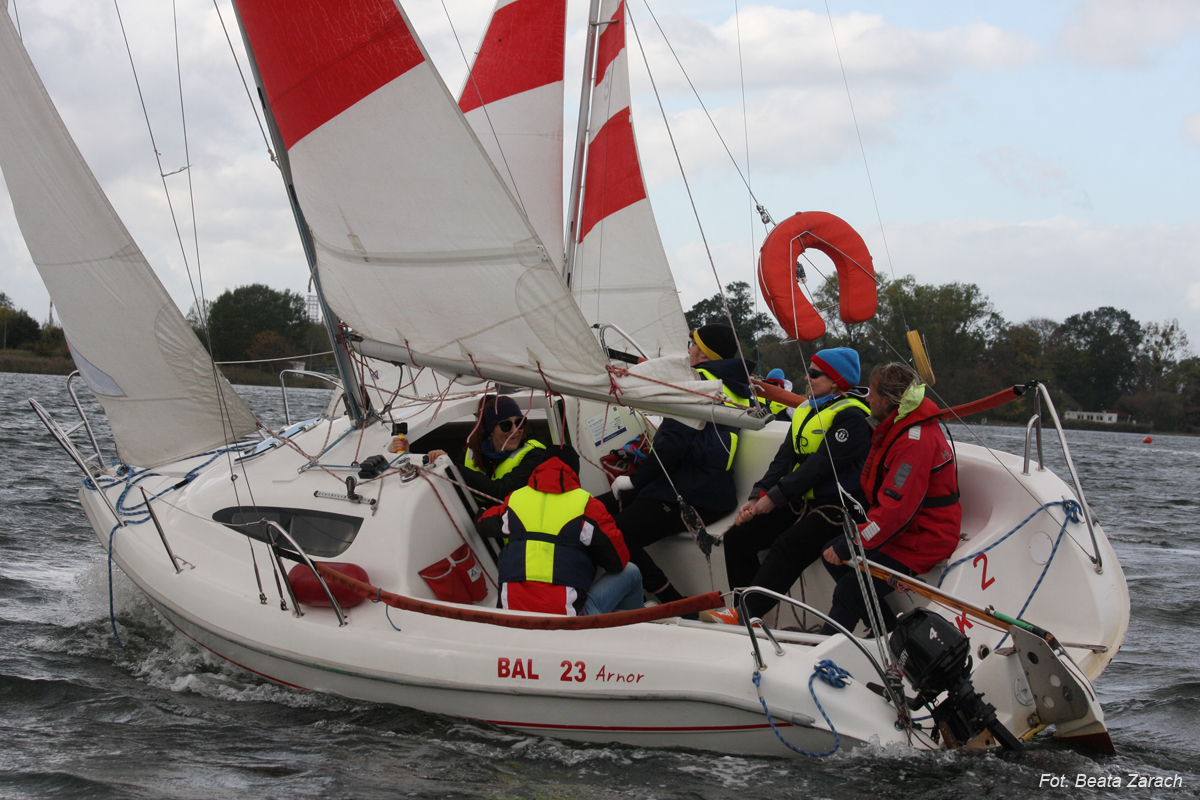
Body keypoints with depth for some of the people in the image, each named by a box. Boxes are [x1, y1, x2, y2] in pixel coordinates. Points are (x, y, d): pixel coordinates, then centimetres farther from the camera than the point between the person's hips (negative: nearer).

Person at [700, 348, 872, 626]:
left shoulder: (851, 417, -13)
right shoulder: (806, 411, 17)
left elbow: (821, 466, -21)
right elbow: (785, 458, 11)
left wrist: (775, 497, -20)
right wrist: (757, 498, -4)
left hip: (834, 507, -9)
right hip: (800, 503, 9)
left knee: (787, 547, -31)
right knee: (738, 537, -5)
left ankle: (745, 614, -36)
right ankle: (746, 611, -8)